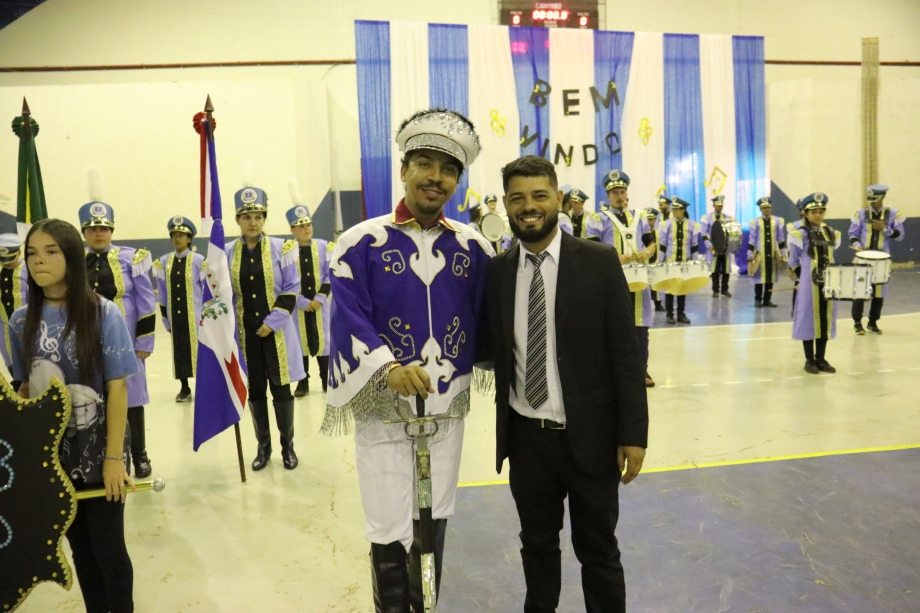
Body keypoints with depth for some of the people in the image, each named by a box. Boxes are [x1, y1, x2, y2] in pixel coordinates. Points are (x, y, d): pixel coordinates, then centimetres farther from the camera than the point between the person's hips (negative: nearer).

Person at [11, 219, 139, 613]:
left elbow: (117, 388, -13)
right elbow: (24, 388, 8)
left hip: (98, 446, -4)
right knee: (78, 542, 16)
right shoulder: (21, 321, 0)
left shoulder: (103, 314, -13)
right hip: (51, 449, 4)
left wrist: (114, 457, -15)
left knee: (106, 542, 5)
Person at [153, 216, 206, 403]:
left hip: (194, 316, -4)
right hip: (175, 316, 4)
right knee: (179, 351, 10)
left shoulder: (199, 261, -6)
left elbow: (207, 291, -4)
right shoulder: (163, 262, 5)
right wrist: (165, 319, 8)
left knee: (198, 350, 2)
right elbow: (162, 293, 9)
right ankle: (184, 388, 22)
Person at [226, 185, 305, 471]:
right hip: (246, 331, 2)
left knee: (281, 389, 4)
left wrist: (272, 322, -12)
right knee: (255, 390, 9)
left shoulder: (281, 248, -4)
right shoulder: (227, 253, 2)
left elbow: (291, 289, -6)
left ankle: (287, 446, 19)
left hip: (276, 330, -2)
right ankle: (263, 446, 23)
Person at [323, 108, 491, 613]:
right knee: (390, 534, 5)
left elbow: (486, 316, 7)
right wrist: (390, 369, -31)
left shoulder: (472, 247, 3)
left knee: (434, 525, 18)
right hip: (383, 406, -3)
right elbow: (348, 318, -17)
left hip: (448, 406, 4)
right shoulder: (362, 242, -8)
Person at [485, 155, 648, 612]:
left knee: (598, 552, 14)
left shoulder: (599, 262, -7)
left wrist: (633, 433, -9)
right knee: (537, 546, 20)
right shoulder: (497, 271, 1)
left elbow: (625, 352, -7)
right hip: (525, 436, 3)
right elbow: (496, 349, 6)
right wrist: (503, 428, -5)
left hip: (590, 435, -2)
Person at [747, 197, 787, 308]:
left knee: (770, 278, 7)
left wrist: (783, 254, 6)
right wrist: (750, 255, -5)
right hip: (760, 254, -3)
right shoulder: (755, 222, -5)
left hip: (773, 255, 3)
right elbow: (752, 240, -3)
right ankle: (758, 300, 9)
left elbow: (781, 239, 7)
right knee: (759, 277, 1)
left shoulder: (778, 221, 4)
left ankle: (767, 300, 15)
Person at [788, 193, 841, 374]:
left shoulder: (831, 233, 8)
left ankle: (821, 359, 19)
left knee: (825, 320, 9)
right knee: (809, 319, 1)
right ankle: (810, 361, 9)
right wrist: (803, 278, 2)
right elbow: (793, 261, -1)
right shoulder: (801, 234, -9)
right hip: (809, 285, -5)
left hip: (828, 284, 5)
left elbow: (831, 257, 18)